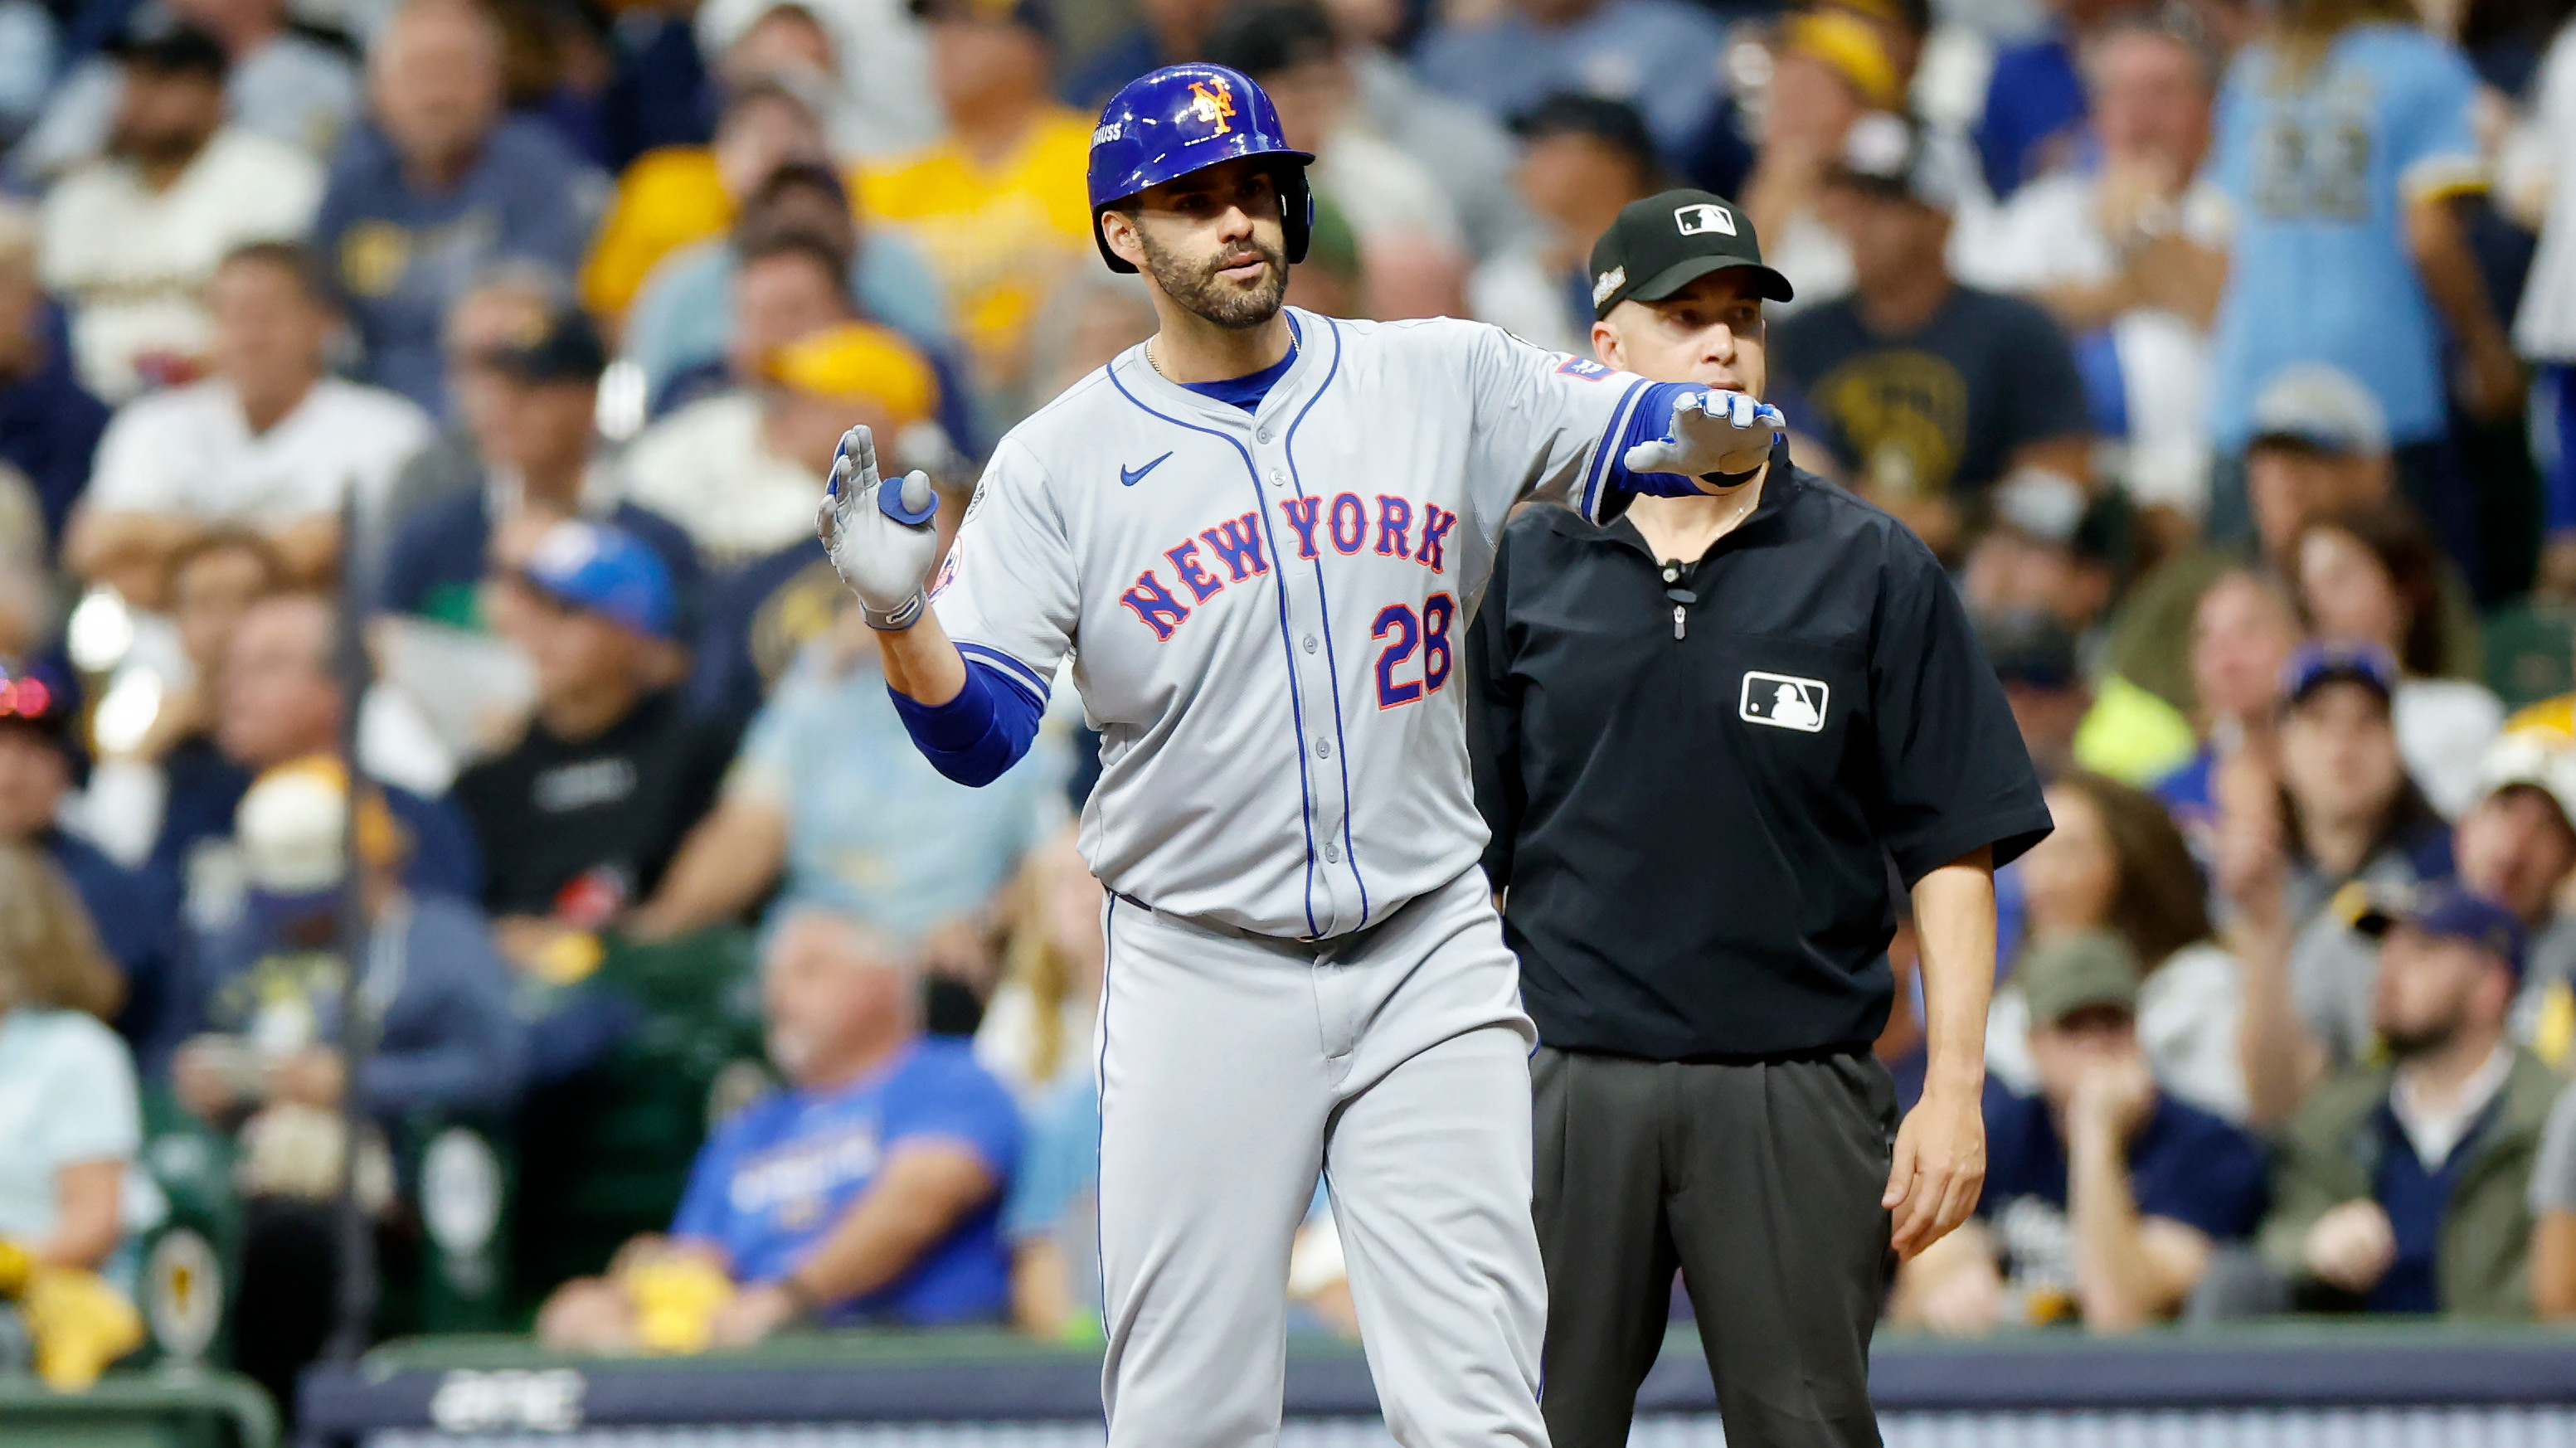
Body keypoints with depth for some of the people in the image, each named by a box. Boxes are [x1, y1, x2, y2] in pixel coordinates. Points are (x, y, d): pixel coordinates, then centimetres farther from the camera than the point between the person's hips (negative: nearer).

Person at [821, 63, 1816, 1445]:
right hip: (1198, 978, -1)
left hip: (1430, 967, 1)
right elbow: (977, 735, -6)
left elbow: (1649, 430, 3)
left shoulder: (1443, 381, 5)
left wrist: (1709, 436, -22)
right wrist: (900, 615, -27)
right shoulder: (1057, 462, -1)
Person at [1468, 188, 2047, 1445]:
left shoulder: (1872, 572, 5)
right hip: (1569, 1090, 1)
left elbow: (1954, 853, 3)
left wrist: (1955, 1089, -6)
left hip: (1797, 1098, -1)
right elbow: (1464, 848, 11)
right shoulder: (1525, 572, 9)